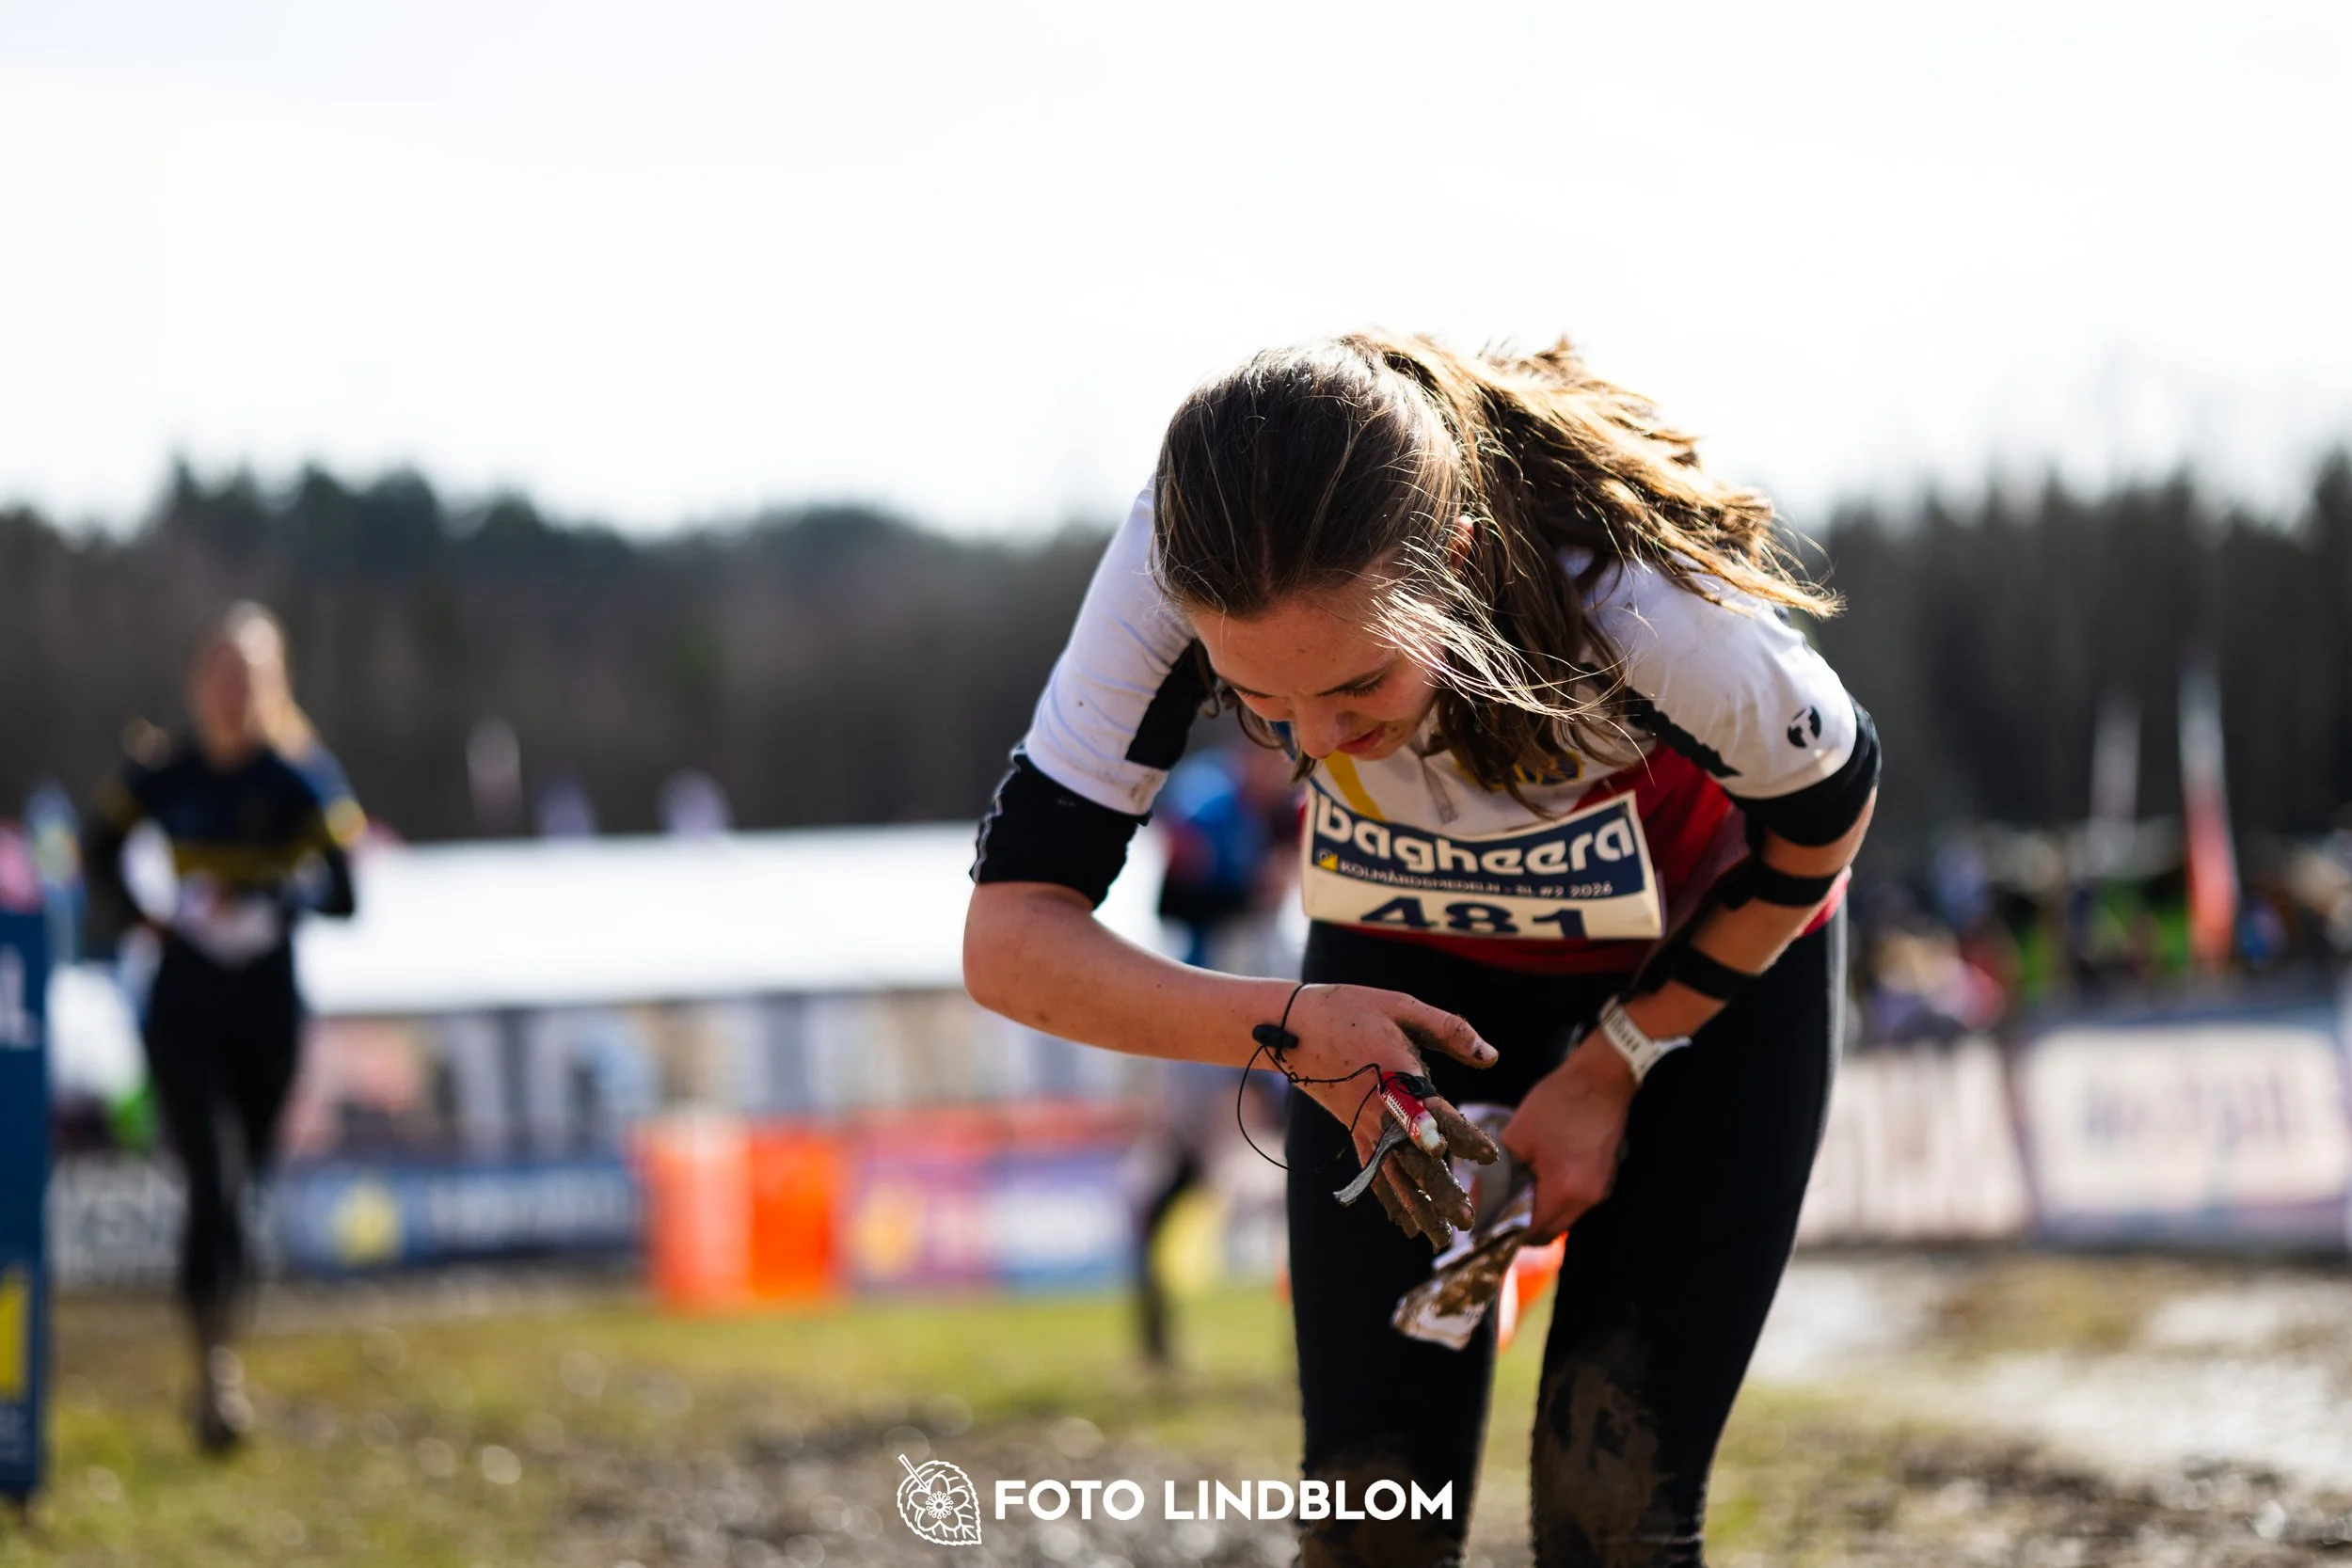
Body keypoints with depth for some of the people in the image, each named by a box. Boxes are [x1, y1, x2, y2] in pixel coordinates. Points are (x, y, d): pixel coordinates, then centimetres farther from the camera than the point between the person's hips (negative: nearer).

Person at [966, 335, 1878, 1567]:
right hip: (1409, 965, 2)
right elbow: (1008, 938, -27)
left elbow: (1827, 811, -16)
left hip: (1708, 953, -2)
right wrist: (1281, 1028, -42)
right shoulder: (1176, 574, -33)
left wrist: (1613, 1065, -13)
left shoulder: (1653, 609, -39)